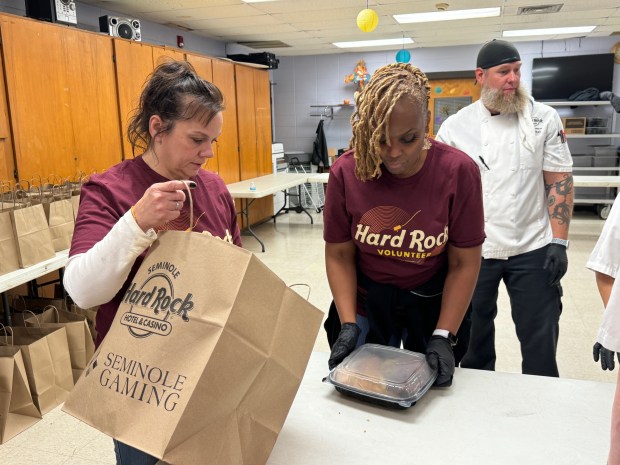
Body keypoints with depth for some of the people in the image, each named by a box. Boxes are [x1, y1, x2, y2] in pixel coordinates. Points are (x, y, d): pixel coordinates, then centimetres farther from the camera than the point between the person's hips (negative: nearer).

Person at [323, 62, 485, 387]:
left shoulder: (458, 171, -20)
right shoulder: (345, 172, -17)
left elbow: (464, 263, -13)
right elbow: (339, 255, -8)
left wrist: (442, 336, -17)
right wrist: (348, 325, -16)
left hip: (433, 303, 0)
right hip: (365, 301, 1)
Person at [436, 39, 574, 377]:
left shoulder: (544, 119, 0)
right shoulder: (455, 127, -1)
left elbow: (559, 181, 0)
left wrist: (559, 242, -7)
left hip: (532, 250, 0)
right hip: (472, 250, 1)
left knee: (541, 339, 7)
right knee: (474, 336, 14)